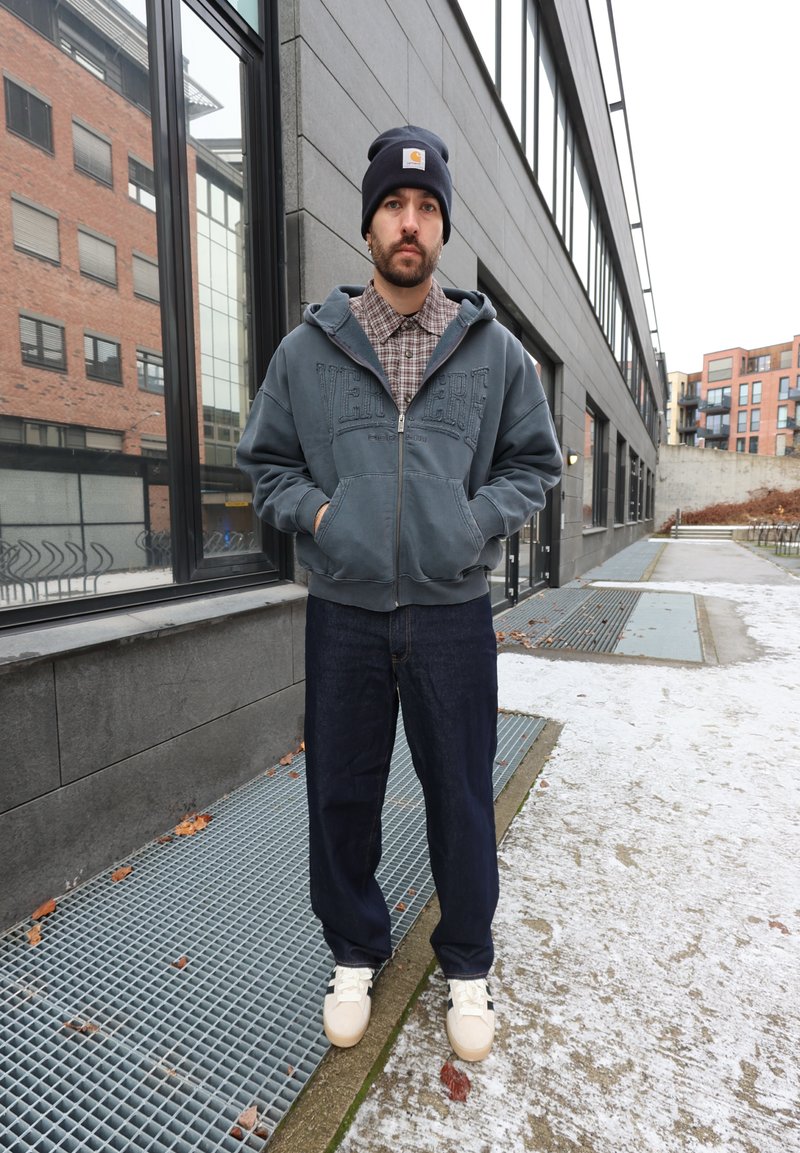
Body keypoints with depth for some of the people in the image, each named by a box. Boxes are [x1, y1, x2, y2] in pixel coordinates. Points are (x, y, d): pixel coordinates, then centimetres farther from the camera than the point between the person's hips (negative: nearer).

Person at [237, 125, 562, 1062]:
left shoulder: (494, 350, 7)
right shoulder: (307, 349, 7)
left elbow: (534, 461, 12)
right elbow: (264, 462, 13)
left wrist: (479, 519, -4)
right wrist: (315, 511, -6)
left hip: (453, 614, 0)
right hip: (342, 615, 1)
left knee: (462, 799, 11)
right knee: (342, 796, 12)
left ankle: (467, 965, 38)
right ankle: (354, 954, 40)